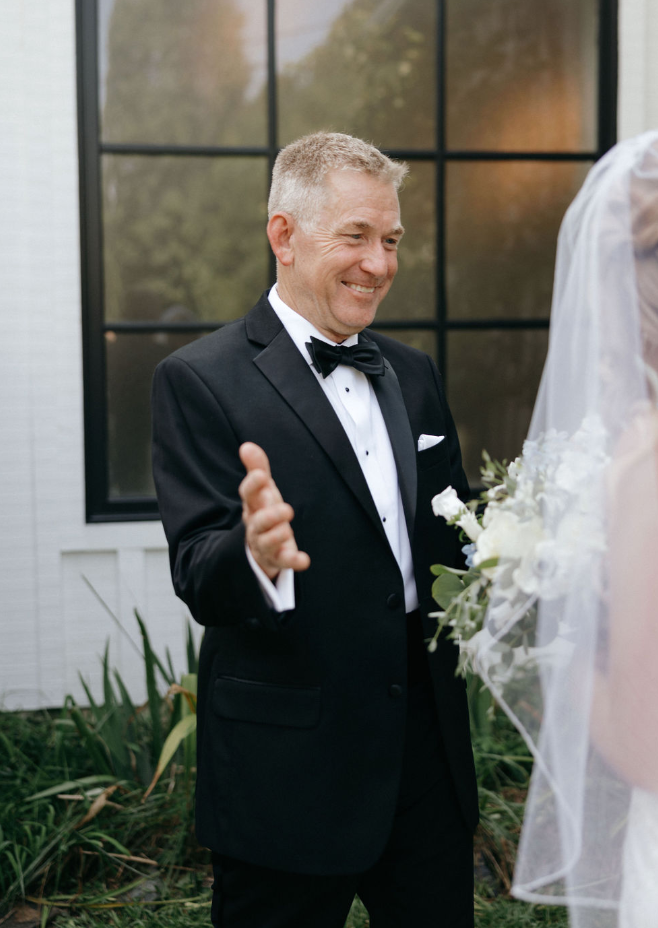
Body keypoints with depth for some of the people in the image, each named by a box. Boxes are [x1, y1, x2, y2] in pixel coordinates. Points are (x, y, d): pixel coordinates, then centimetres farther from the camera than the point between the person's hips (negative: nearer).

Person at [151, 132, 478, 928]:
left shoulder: (413, 374, 11)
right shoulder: (200, 380, -10)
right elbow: (199, 581, -18)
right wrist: (253, 555, -39)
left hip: (429, 748, 6)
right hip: (289, 772, -6)